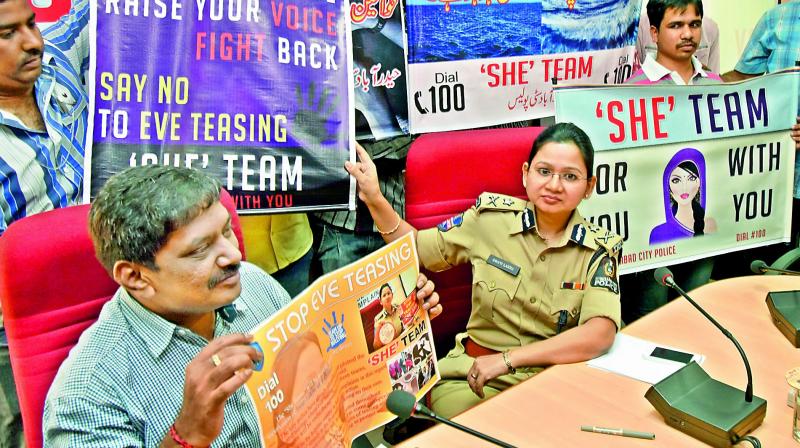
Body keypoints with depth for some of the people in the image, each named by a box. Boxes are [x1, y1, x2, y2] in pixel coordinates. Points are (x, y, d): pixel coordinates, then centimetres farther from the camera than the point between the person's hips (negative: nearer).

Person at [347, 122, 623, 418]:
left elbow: (600, 334, -19)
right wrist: (374, 200, -6)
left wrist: (508, 359, -24)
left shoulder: (598, 248, -4)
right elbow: (415, 249, 10)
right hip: (472, 376, 0)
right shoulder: (491, 217, -1)